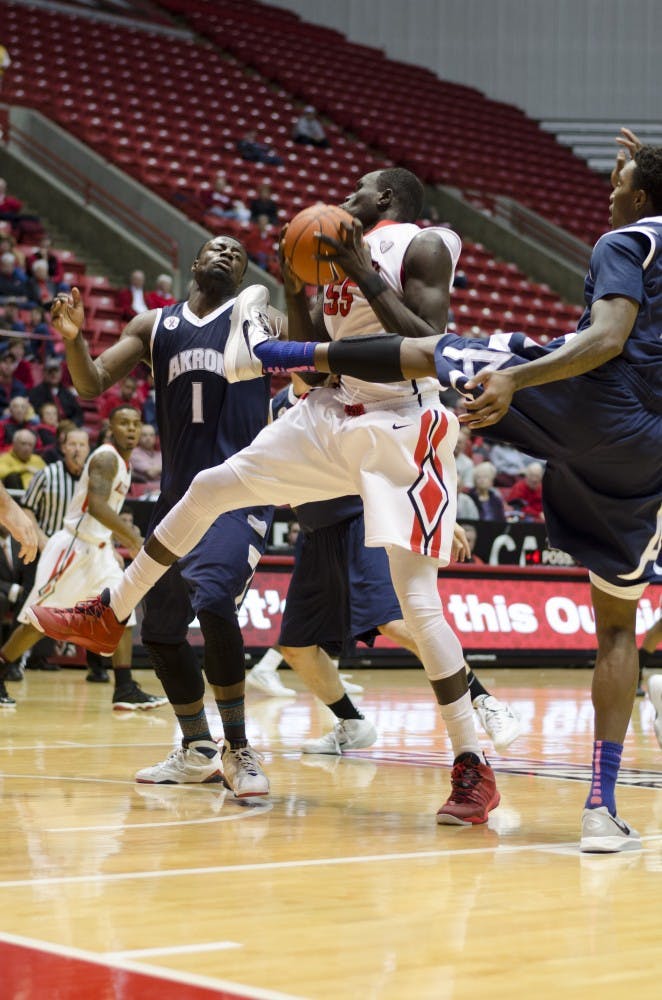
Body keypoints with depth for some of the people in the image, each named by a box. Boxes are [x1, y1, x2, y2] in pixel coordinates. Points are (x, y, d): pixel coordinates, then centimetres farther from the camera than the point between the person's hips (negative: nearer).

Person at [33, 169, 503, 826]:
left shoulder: (423, 246, -8)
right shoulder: (345, 253, 15)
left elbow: (432, 348, -22)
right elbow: (315, 358, 18)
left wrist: (367, 277, -21)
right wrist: (295, 293, 3)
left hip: (403, 430, -8)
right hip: (332, 415, 8)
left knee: (417, 602, -14)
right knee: (210, 487, 9)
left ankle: (473, 767, -7)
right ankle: (108, 616, 24)